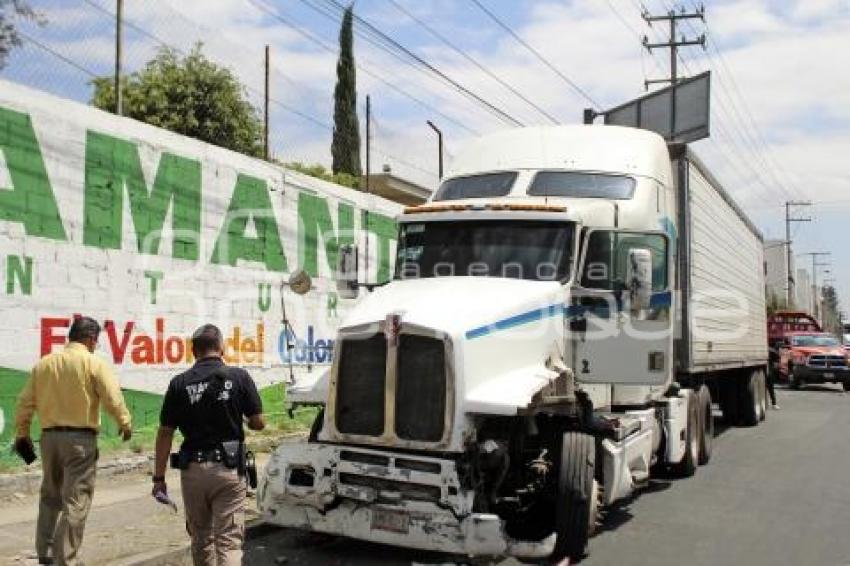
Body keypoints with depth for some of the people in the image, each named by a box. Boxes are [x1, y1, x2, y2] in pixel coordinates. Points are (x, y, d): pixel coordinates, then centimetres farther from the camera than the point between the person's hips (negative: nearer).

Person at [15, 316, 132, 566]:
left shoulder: (44, 363, 7)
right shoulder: (94, 363, -8)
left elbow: (25, 402, 9)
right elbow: (113, 399, -13)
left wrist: (22, 433, 22)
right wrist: (125, 423, 3)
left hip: (49, 436, 6)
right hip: (81, 438, -5)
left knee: (50, 496, 20)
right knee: (76, 501, 0)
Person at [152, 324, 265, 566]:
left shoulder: (180, 383, -1)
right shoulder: (239, 377, -4)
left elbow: (165, 433, 0)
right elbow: (258, 423, -1)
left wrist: (159, 477, 6)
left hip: (193, 470, 2)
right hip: (229, 470, -2)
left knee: (200, 538, 19)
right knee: (229, 540, -1)